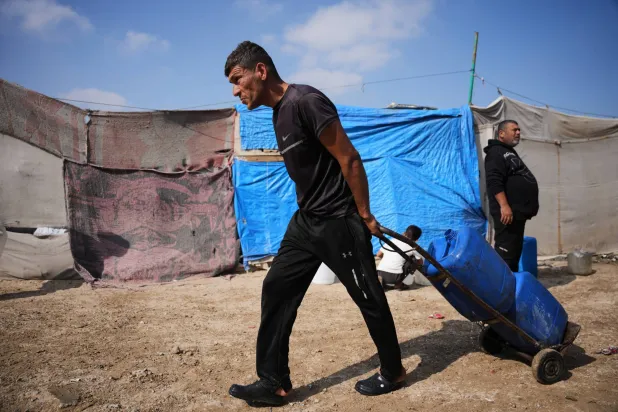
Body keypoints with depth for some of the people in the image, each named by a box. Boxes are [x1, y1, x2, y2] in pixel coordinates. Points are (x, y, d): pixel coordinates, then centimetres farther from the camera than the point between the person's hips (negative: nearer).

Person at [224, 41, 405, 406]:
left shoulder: (306, 101, -20)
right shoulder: (279, 112, 10)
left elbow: (350, 161, -19)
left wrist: (364, 216, -12)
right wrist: (309, 211, 17)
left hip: (339, 222, -9)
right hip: (306, 220, 9)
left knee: (369, 299, 7)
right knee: (276, 290, 6)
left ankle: (394, 372, 28)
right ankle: (274, 382, 16)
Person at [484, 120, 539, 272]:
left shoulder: (510, 153, 24)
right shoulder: (496, 152, -9)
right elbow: (494, 182, -22)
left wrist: (529, 207, 28)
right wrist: (504, 205, -30)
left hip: (517, 212, 11)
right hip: (508, 212, -11)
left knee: (515, 251, 14)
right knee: (505, 253, -12)